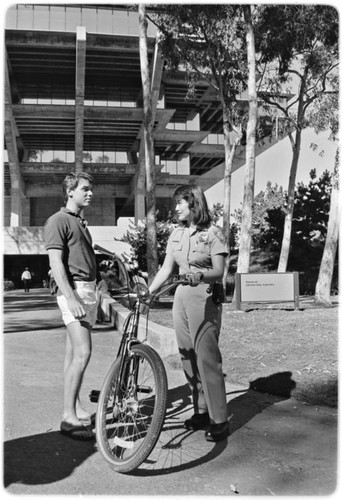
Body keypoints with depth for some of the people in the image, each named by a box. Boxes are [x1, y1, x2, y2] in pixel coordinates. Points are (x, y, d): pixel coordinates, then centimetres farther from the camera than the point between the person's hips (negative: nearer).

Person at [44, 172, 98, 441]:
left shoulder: (82, 222, 21)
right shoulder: (59, 220, -6)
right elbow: (55, 262, -15)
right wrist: (70, 298, -24)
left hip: (89, 289, 9)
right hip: (73, 290, -8)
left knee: (74, 352, 11)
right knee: (83, 352, -13)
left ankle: (75, 407, 18)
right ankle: (69, 418, -6)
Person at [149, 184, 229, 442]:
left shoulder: (212, 232, -5)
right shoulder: (176, 234, 11)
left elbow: (219, 271, -11)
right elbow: (166, 269, 9)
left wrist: (201, 274, -31)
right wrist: (147, 292, -1)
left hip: (204, 298, -6)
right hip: (181, 296, 6)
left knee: (206, 357, -7)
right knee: (188, 357, 8)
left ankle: (219, 419, 3)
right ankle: (201, 410, 21)